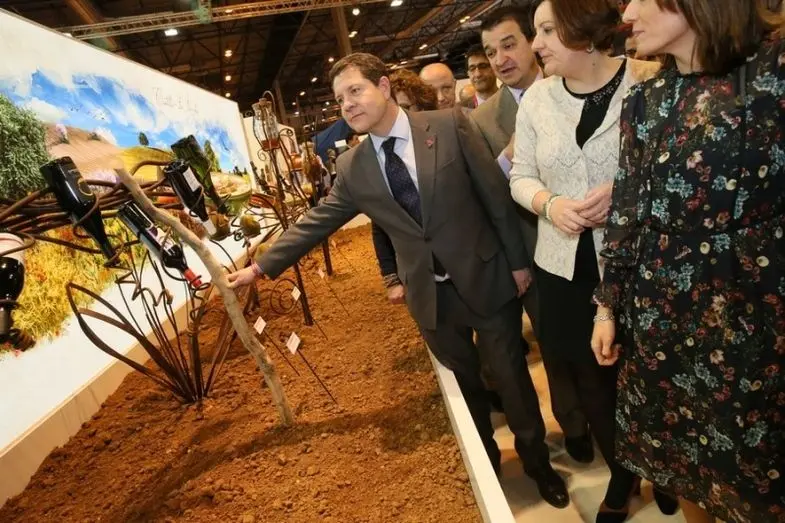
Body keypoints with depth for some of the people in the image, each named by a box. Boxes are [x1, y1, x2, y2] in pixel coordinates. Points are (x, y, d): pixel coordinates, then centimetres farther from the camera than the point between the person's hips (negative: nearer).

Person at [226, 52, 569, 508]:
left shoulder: (450, 125, -10)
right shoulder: (352, 168, -1)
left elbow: (496, 194, -7)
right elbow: (316, 222, 6)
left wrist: (518, 261, -5)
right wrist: (262, 266, 7)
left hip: (486, 279, -2)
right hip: (431, 296, 2)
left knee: (511, 377, 13)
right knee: (464, 382, 19)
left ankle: (537, 459, 41)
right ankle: (484, 458, 47)